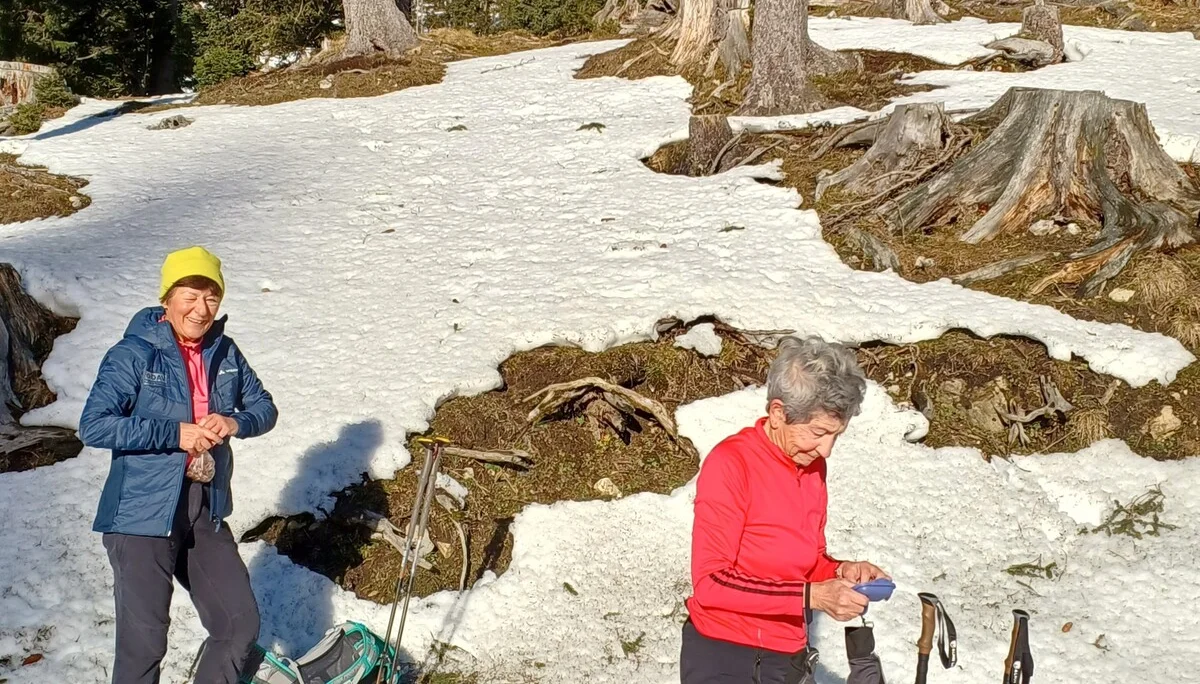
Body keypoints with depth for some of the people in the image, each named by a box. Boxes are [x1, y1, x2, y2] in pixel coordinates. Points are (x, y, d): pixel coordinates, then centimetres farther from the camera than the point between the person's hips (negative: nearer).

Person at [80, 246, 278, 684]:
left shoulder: (224, 352, 4)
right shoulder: (135, 354, -12)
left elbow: (264, 407, 11)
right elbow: (93, 426, -18)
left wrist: (235, 422, -12)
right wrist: (174, 433, -22)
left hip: (206, 512, 6)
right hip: (142, 515, -6)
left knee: (241, 624, 10)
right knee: (143, 640, -2)